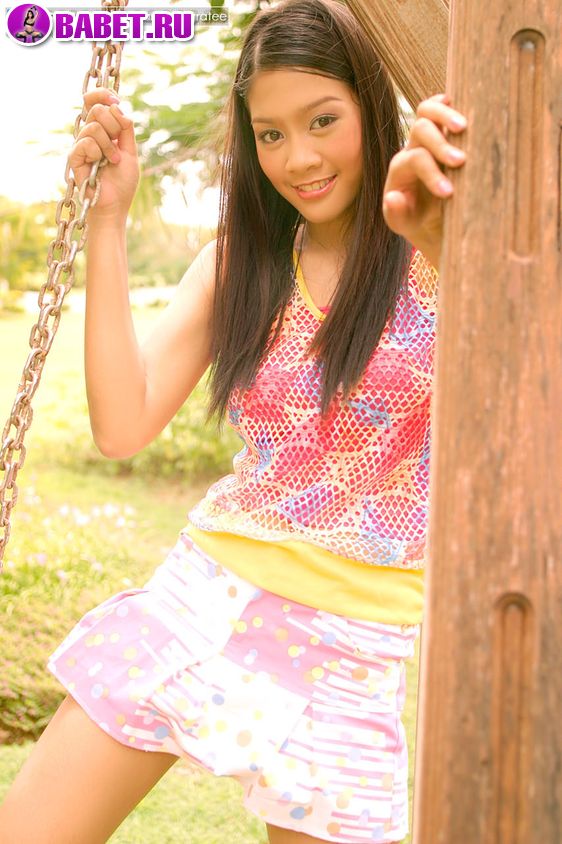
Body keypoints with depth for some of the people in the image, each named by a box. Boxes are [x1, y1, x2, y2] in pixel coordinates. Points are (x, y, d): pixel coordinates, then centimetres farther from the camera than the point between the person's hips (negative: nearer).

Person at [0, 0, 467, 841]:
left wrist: (444, 243, -38)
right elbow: (122, 425, -5)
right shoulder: (237, 263, 7)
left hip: (350, 645, -3)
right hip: (205, 594, 3)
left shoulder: (440, 253, -4)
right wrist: (108, 220, -8)